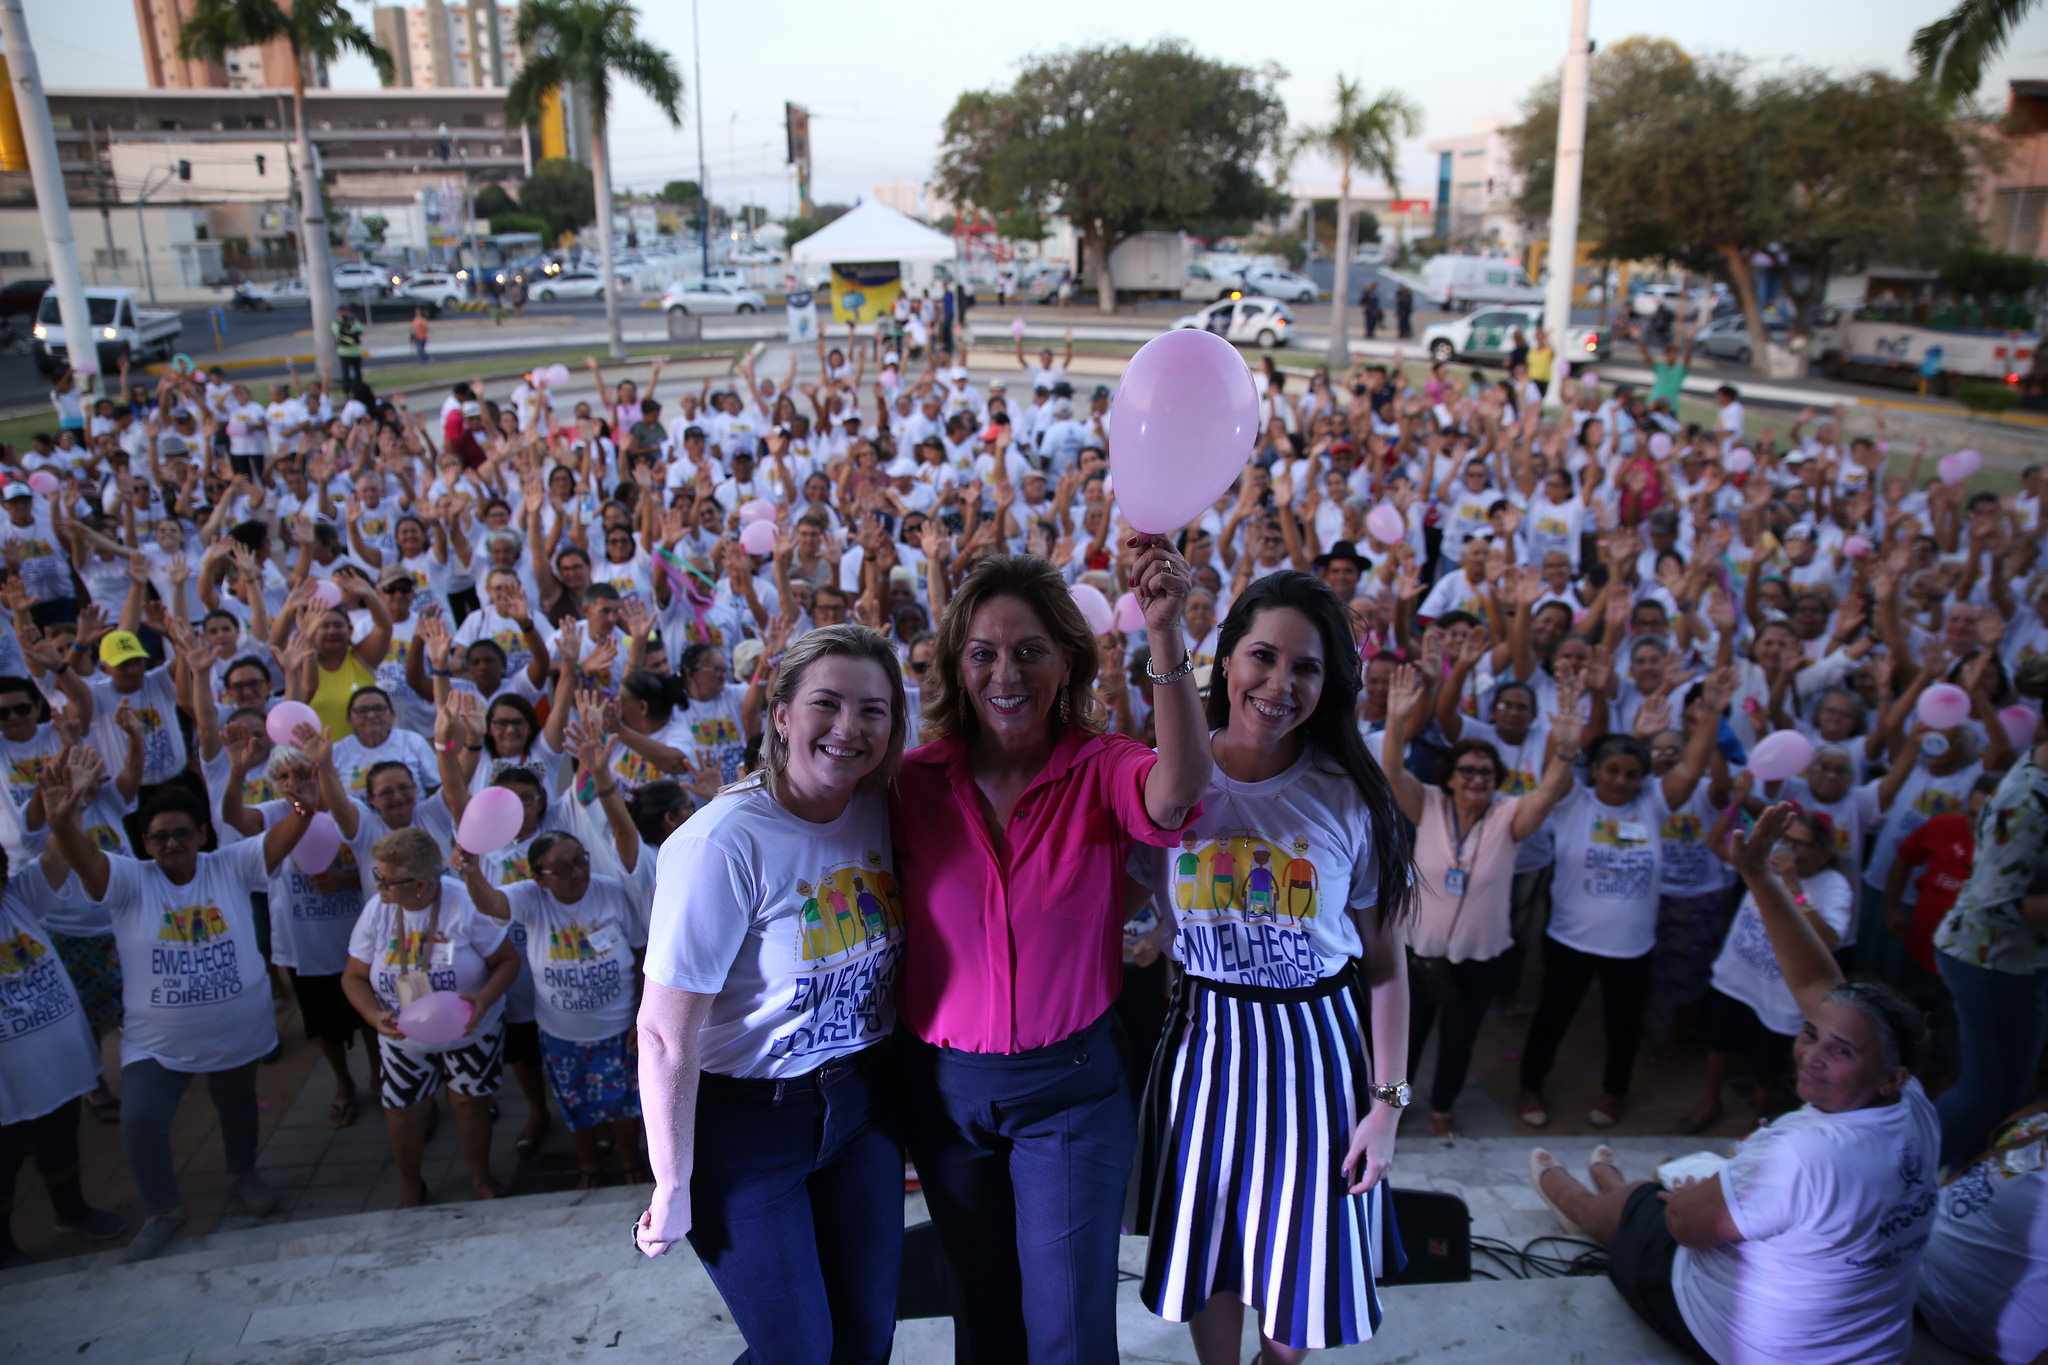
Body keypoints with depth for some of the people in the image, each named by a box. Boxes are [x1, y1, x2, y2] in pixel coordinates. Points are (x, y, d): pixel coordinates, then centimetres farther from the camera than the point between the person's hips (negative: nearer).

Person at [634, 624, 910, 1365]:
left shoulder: (879, 811, -4)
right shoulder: (724, 845, -25)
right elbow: (665, 1035, -21)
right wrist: (673, 1190, -15)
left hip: (858, 1102, 6)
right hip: (743, 1122, -6)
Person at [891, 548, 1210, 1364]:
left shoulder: (1102, 771, -12)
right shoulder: (913, 782, -9)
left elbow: (1179, 790, -36)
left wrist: (1165, 635, -48)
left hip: (1071, 1087, -2)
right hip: (944, 1085, 2)